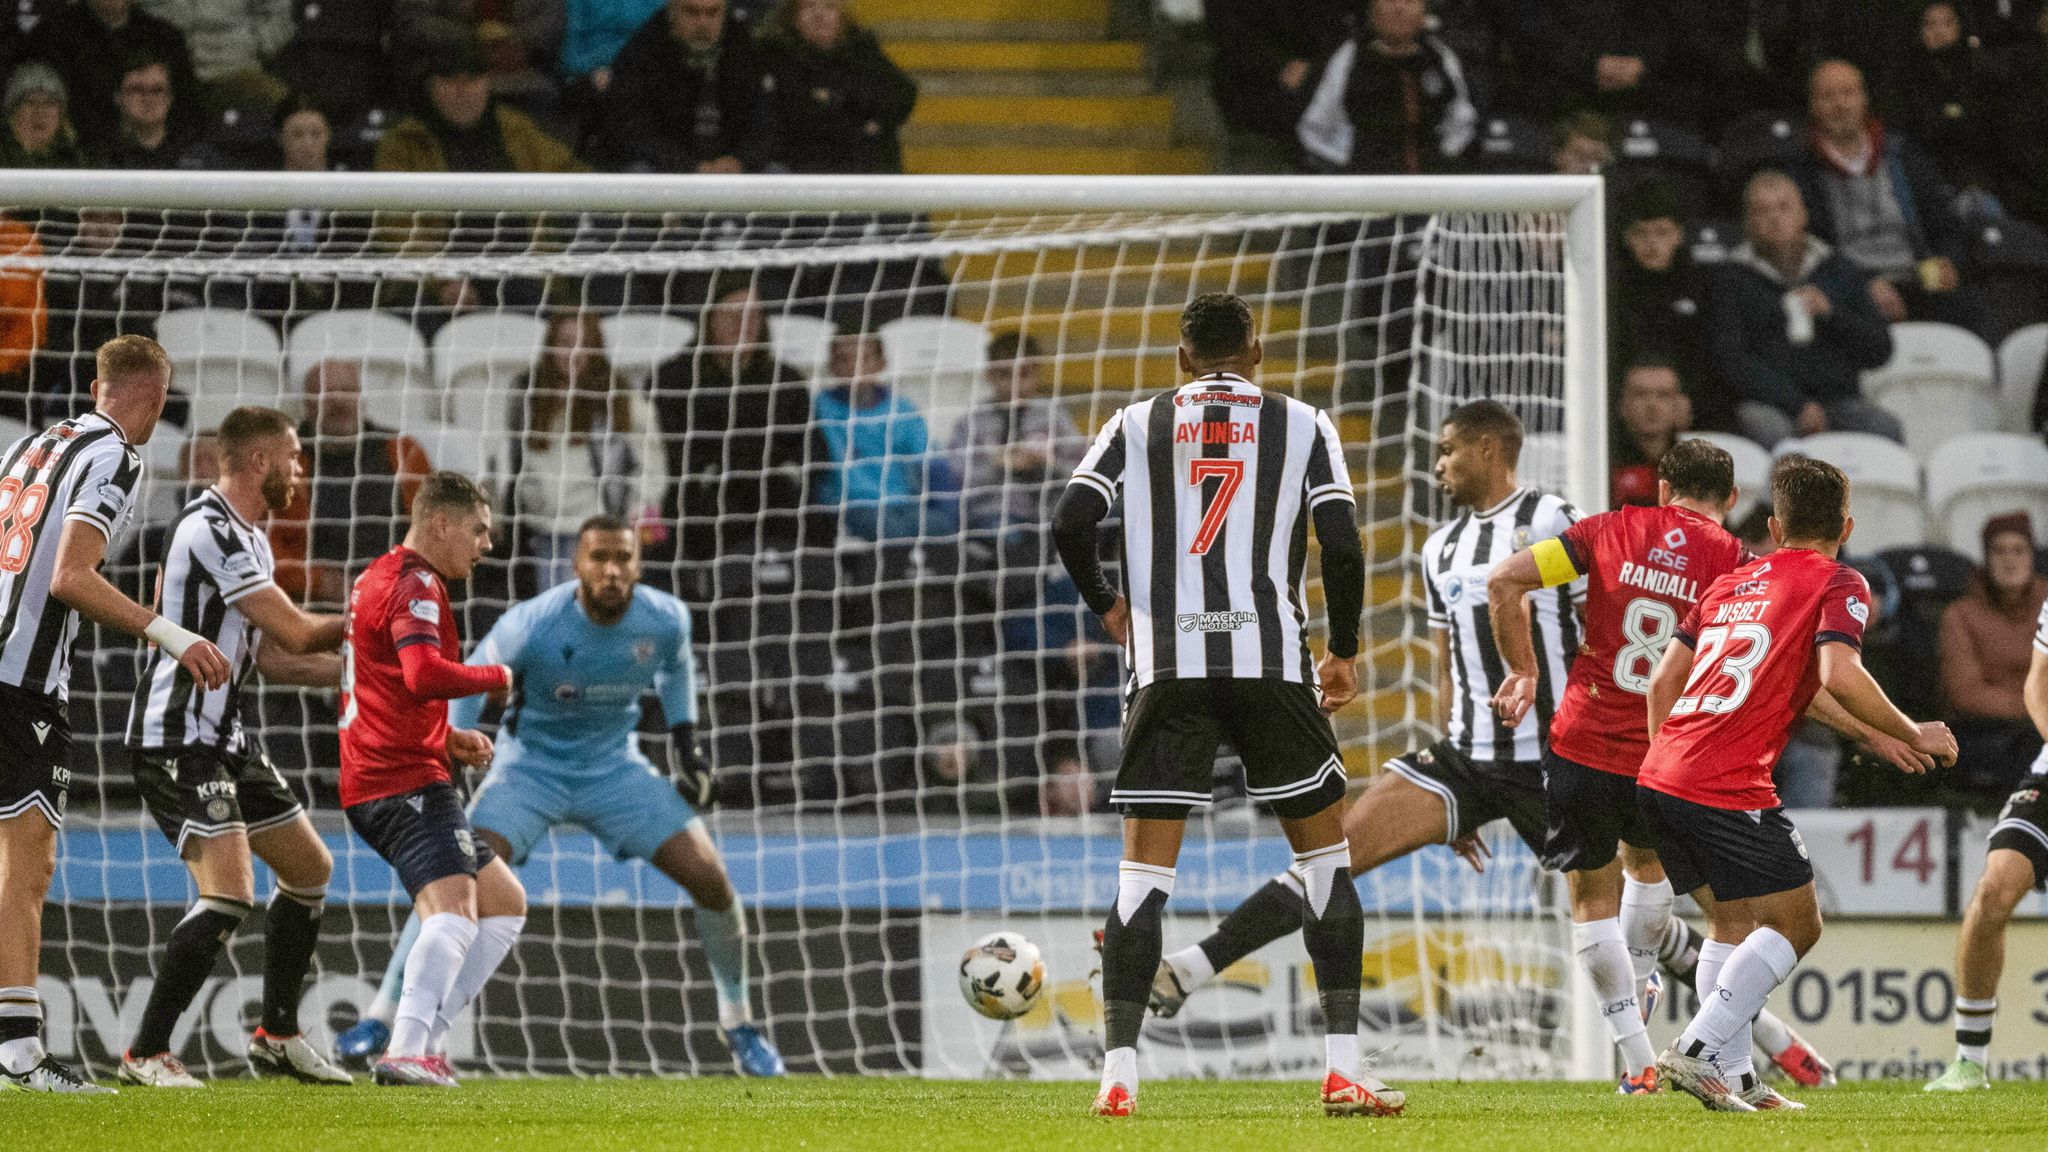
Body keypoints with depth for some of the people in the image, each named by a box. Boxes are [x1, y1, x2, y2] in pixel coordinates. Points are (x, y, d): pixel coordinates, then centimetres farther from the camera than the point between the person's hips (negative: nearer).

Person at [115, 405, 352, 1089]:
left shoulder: (248, 539, 15)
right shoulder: (211, 532, -18)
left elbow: (268, 655, 20)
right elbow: (295, 633, -18)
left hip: (223, 738, 11)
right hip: (177, 742, -11)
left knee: (309, 867, 16)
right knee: (230, 892, -21)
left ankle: (277, 1036, 26)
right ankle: (146, 1054, -15)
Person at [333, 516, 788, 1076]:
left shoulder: (665, 619, -15)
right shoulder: (532, 625, -25)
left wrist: (685, 741, 4)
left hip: (615, 767, 3)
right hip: (531, 764, -3)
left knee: (709, 876, -8)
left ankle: (738, 1022, 14)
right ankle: (382, 1016, -14)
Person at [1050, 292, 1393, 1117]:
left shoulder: (1138, 424, 11)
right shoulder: (1301, 427, 8)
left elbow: (1070, 523, 0)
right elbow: (1341, 545, -1)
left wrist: (1107, 606, 18)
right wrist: (1344, 651, 13)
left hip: (1166, 668, 1)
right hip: (1270, 661, -1)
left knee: (1145, 867, 4)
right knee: (1325, 852, 11)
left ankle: (1119, 1072, -6)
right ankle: (1343, 1069, 5)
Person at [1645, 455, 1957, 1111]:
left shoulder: (1731, 584, 22)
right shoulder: (1837, 584, 2)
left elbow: (1664, 680, 21)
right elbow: (1838, 675, -16)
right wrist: (1913, 737, -3)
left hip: (1660, 779, 7)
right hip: (1730, 787, -7)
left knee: (1735, 923, 20)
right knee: (1797, 925, 3)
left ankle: (1730, 1078, 12)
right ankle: (1697, 1051, -9)